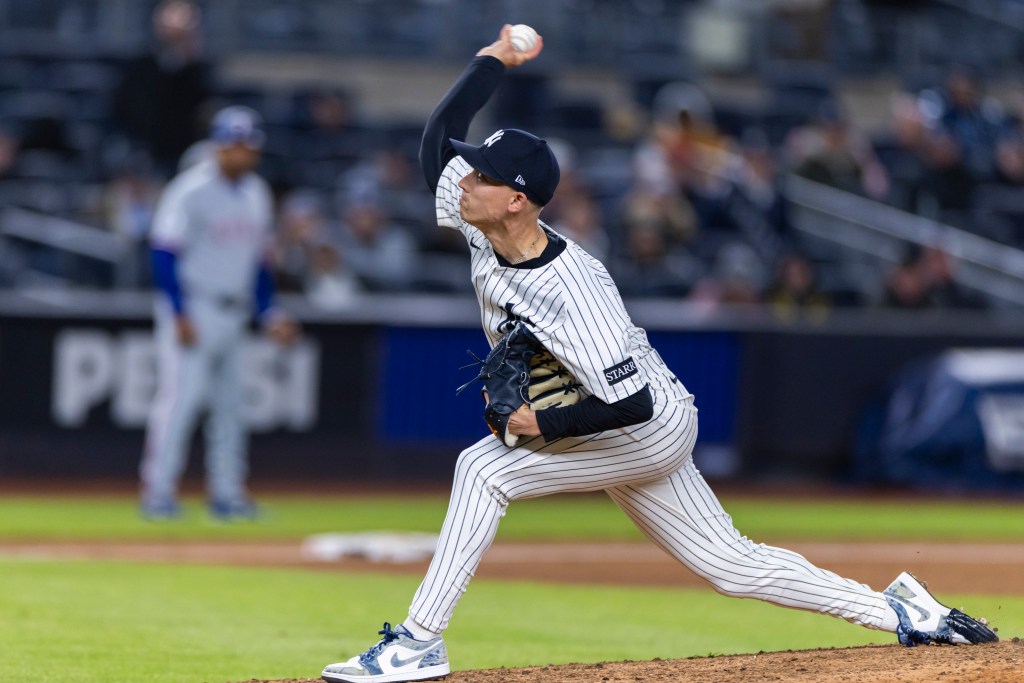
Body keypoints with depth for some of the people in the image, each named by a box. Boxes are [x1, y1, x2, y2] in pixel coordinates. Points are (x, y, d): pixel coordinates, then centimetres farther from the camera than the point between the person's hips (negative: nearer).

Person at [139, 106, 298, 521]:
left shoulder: (256, 194, 12)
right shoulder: (192, 191, -11)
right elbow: (164, 253, -14)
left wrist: (269, 313, 12)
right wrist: (179, 315, -19)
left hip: (233, 314, 8)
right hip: (193, 311, -8)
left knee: (230, 403, 9)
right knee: (181, 395, -14)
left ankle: (226, 494, 14)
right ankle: (158, 491, -13)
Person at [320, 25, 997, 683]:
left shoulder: (574, 291, -32)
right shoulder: (481, 230, -9)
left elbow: (631, 404, -34)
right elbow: (438, 137, 0)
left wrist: (543, 424, -26)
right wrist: (495, 60, -4)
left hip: (654, 427, -9)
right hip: (622, 434, 9)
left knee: (485, 468, -21)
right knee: (731, 565, 13)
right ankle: (899, 610, 19)